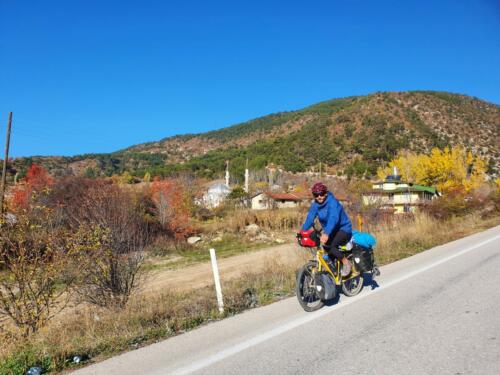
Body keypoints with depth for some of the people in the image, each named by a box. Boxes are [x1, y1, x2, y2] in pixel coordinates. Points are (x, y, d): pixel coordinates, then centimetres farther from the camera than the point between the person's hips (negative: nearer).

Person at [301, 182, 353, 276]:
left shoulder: (332, 202, -24)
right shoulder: (315, 205, -3)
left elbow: (333, 219, -39)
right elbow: (310, 218, -11)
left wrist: (326, 234, -54)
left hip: (343, 229, -8)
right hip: (330, 231, 8)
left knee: (331, 246, -27)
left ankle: (346, 262, -4)